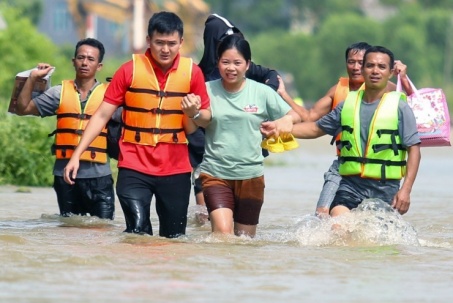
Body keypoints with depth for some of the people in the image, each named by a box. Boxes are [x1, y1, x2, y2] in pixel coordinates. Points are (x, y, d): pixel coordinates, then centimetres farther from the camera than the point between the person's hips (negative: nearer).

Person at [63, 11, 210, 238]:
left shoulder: (192, 72, 1)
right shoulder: (130, 70, -2)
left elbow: (192, 129, 5)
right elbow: (102, 115, 0)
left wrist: (194, 113, -18)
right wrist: (77, 154, -7)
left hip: (176, 170, 2)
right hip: (134, 168, -2)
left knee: (174, 239, 6)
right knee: (138, 233, -17)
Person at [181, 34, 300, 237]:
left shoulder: (261, 92, 0)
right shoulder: (209, 90, -3)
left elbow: (295, 116, 5)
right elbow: (203, 122, -16)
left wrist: (287, 119, -19)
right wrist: (193, 113, -38)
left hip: (251, 175, 2)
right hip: (216, 173, -2)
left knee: (246, 237, 12)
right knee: (223, 232, -20)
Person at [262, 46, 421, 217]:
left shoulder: (399, 107, -1)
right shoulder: (348, 105, 10)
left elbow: (413, 148, -4)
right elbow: (317, 128, 21)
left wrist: (406, 190, -13)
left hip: (384, 190, -2)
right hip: (351, 184, 2)